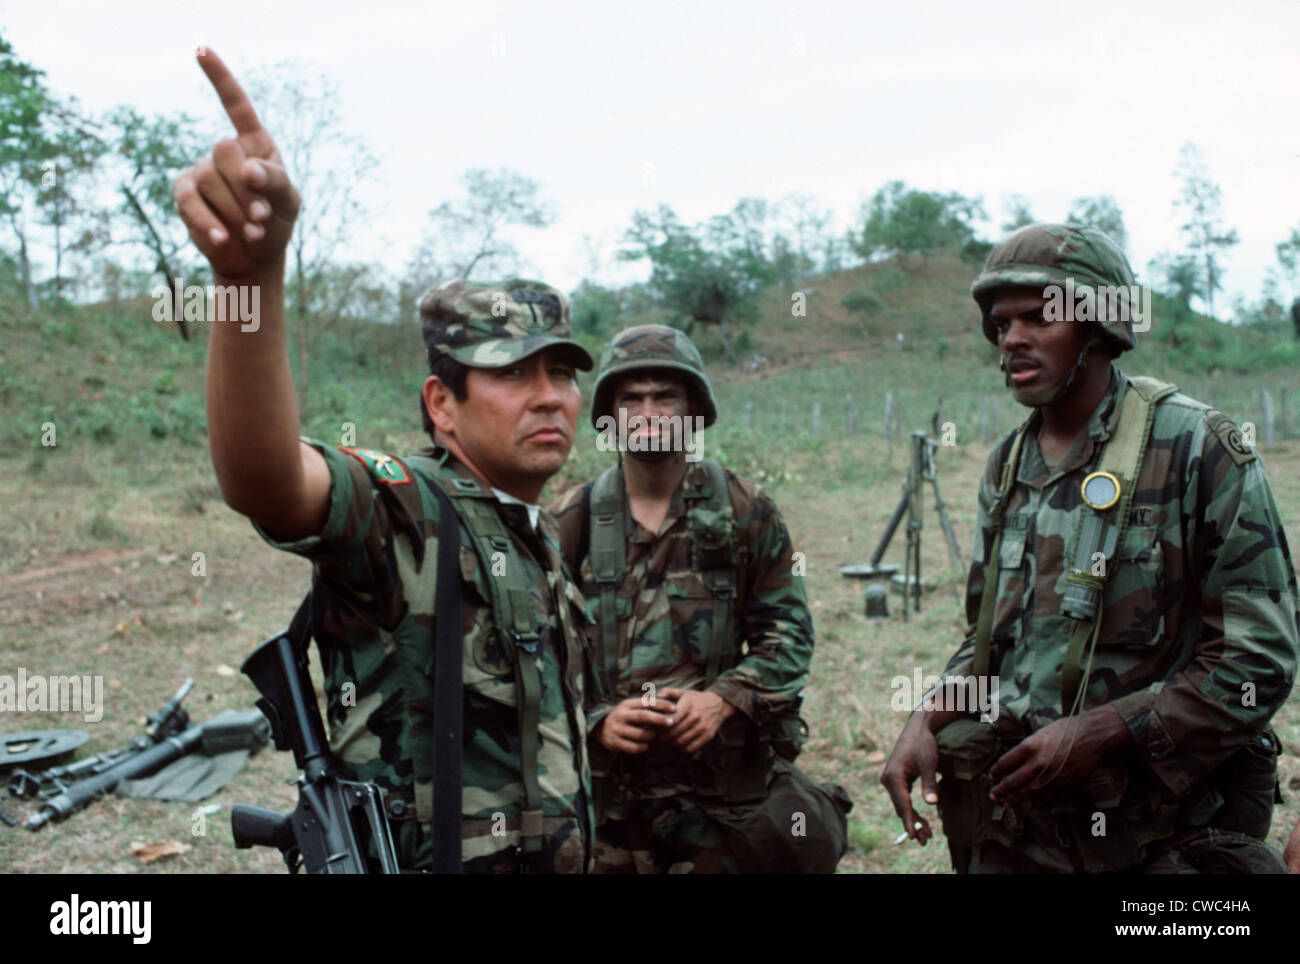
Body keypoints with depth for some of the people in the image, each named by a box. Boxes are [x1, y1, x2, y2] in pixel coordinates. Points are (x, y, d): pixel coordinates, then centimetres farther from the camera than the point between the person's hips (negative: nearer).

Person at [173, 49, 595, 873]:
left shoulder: (542, 537, 7)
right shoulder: (399, 510, -18)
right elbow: (261, 476, -40)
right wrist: (253, 271, -53)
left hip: (554, 857, 8)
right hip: (424, 856, -8)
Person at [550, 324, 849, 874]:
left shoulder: (746, 513, 1)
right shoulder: (572, 524, 2)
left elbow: (788, 633, 2)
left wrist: (723, 700, -14)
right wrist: (596, 720, -14)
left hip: (726, 778, 0)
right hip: (606, 783, 1)